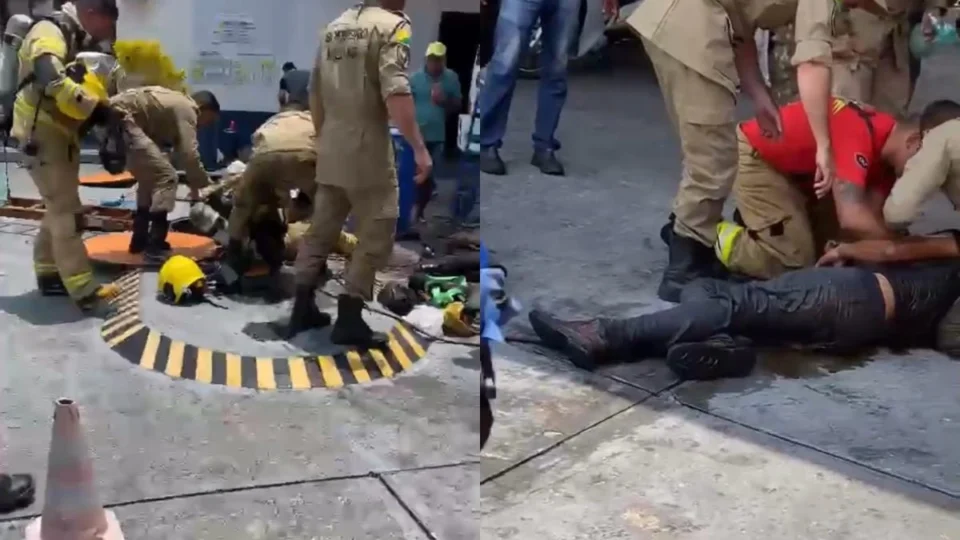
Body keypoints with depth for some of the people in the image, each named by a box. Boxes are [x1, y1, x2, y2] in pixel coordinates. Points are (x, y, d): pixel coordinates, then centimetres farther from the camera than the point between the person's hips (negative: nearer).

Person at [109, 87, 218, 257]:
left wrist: (195, 184, 26)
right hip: (120, 119, -11)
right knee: (166, 177, -9)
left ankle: (139, 240, 27)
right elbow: (189, 155, -12)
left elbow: (181, 151, 26)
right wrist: (207, 186, -1)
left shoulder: (177, 102, 23)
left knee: (150, 176, 22)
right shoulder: (186, 109, -6)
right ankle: (155, 244, -8)